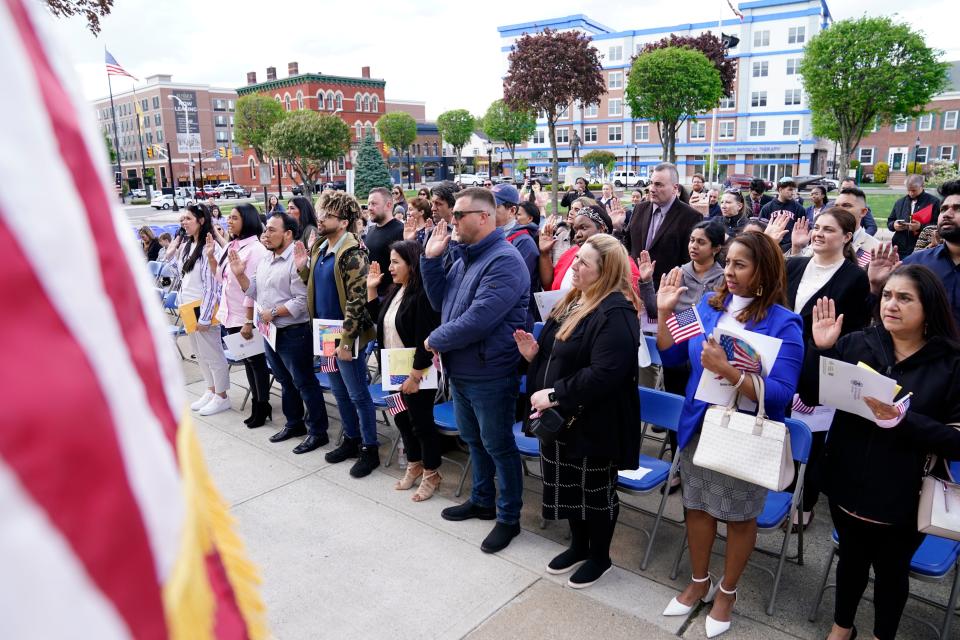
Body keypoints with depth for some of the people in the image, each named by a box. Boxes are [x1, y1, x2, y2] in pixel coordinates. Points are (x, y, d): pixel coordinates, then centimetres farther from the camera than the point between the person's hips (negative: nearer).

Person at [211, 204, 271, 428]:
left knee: (256, 361, 4)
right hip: (232, 315, 8)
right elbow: (221, 278, 18)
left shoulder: (255, 249, -16)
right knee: (247, 361, 15)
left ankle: (262, 408, 17)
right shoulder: (231, 246, 9)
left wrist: (249, 321, -21)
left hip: (247, 318, -8)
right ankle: (258, 404, 26)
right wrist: (211, 256, 5)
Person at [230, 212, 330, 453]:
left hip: (293, 333, -9)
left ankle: (318, 431, 11)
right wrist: (240, 274, 2)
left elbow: (301, 301, -23)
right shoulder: (265, 260, 11)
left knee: (304, 383, 0)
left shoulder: (296, 260, -18)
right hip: (270, 332, 9)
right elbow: (254, 291, 16)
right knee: (286, 382, 20)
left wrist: (273, 312, -19)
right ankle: (294, 424, 34)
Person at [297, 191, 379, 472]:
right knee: (339, 392, 18)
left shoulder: (352, 253, -17)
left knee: (358, 394, 3)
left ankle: (370, 449, 16)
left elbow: (357, 301, -21)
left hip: (345, 336, -8)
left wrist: (346, 342, -23)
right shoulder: (320, 248, 9)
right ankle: (351, 440, 33)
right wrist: (303, 268, 0)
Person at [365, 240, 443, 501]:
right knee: (402, 419, 19)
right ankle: (414, 465, 37)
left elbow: (425, 340, -24)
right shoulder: (396, 290, 7)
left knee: (421, 422, 5)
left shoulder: (422, 294, -21)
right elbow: (379, 320, 18)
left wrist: (415, 375, -24)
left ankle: (431, 474, 22)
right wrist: (371, 288, 9)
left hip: (416, 374, -9)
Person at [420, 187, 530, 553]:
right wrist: (431, 258, 0)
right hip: (460, 371, 9)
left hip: (489, 375, -9)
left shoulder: (504, 261, -22)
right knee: (473, 439, 22)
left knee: (498, 446, 6)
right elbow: (439, 301, 12)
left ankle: (509, 517, 24)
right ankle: (482, 500, 41)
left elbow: (478, 320, -29)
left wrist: (436, 339, -15)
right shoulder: (464, 257, 9)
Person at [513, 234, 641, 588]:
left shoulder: (615, 313, -23)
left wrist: (555, 395, -26)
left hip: (594, 423, -9)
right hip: (561, 417, 9)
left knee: (595, 491, 11)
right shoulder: (574, 300, 8)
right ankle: (579, 545, 43)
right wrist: (534, 352, 0)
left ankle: (600, 556, 33)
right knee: (568, 485, 22)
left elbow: (603, 374, -31)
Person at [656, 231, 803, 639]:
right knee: (697, 506, 18)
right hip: (698, 427, 5)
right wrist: (664, 313, -8)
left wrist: (728, 370, -35)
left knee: (740, 517, 15)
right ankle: (699, 582, 41)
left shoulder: (784, 324, -17)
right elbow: (671, 358, 6)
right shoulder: (708, 307, -3)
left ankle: (727, 591, 39)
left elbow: (780, 395, -23)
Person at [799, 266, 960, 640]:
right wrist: (820, 349, -16)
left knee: (891, 570, 20)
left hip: (902, 498, -2)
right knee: (851, 559, 23)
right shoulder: (856, 344, -6)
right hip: (847, 485, 2)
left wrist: (901, 419, -28)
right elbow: (810, 397, -4)